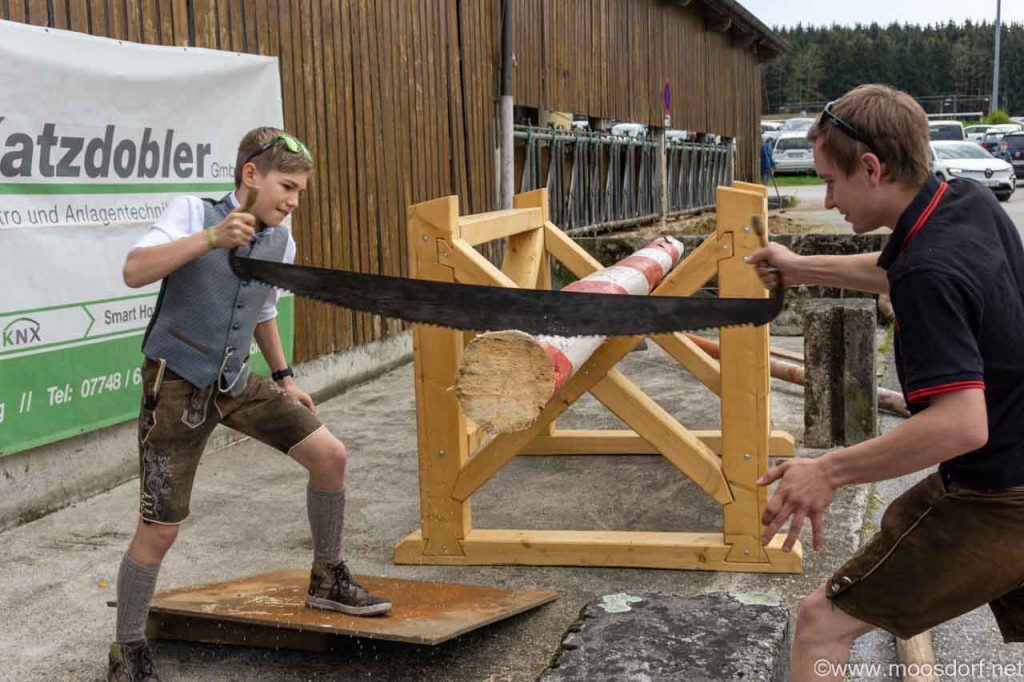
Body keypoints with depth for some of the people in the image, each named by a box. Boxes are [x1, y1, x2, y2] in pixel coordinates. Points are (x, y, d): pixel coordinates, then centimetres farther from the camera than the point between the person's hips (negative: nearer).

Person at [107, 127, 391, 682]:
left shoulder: (281, 244, 5)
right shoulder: (192, 213, -13)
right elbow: (135, 271, -27)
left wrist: (284, 377, 20)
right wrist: (210, 237, -35)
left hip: (237, 382, 6)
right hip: (177, 384, -6)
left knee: (329, 454, -2)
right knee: (160, 529, -5)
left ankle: (327, 579, 20)